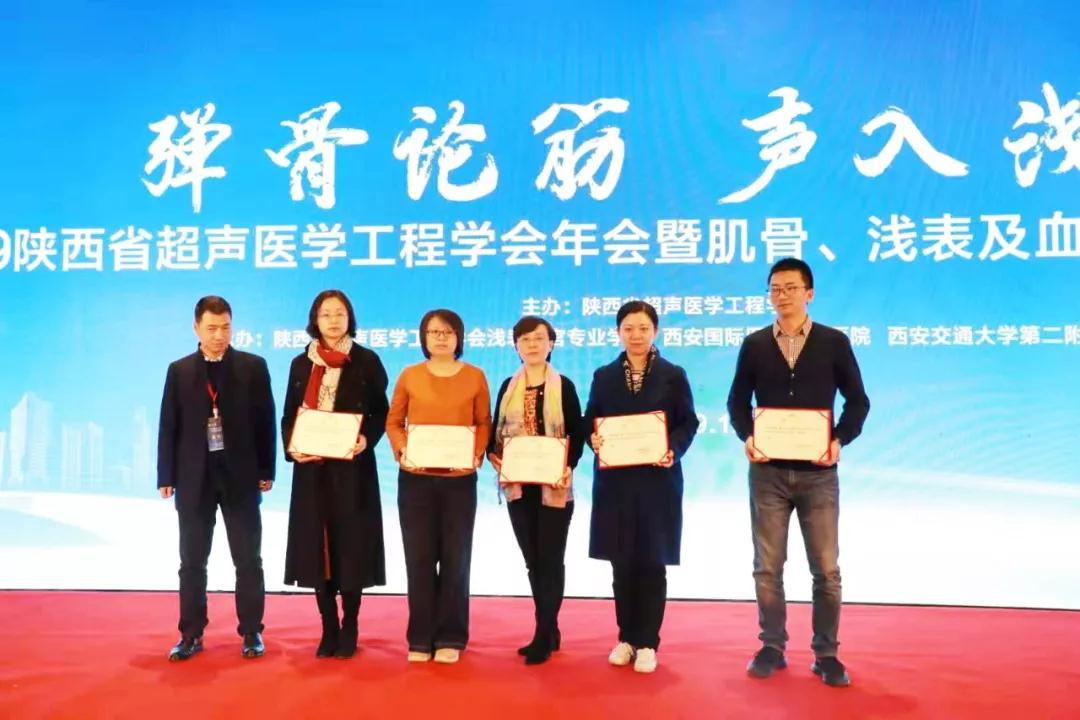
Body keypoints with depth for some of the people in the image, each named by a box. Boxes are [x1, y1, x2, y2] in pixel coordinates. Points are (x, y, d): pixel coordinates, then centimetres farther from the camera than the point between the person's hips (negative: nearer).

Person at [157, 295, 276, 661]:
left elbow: (265, 421, 1)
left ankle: (251, 632, 15)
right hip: (194, 477, 1)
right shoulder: (179, 370, 6)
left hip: (240, 475, -1)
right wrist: (166, 477, -1)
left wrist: (266, 471, -4)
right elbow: (168, 426, 5)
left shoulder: (253, 366, 1)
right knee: (192, 561, 7)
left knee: (248, 560, 5)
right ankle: (191, 635, 17)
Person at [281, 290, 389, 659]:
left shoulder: (367, 361, 1)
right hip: (312, 468, 3)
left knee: (351, 545, 0)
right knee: (317, 547, 3)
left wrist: (366, 440, -17)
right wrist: (292, 448, -9)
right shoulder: (301, 364, 9)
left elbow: (381, 413, 1)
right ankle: (329, 628, 14)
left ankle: (349, 629, 12)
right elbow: (289, 415, 9)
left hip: (353, 468, -2)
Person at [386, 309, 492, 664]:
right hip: (416, 479, 1)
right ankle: (421, 638, 15)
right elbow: (393, 422, 7)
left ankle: (450, 638, 15)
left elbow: (484, 423, 5)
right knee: (419, 557, 5)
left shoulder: (475, 377, 2)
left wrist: (476, 455, -11)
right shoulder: (409, 376, 3)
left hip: (460, 479, 0)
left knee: (455, 558, 5)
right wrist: (402, 451, -10)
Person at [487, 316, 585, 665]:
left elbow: (577, 434, -4)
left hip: (554, 487, -4)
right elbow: (496, 431, 9)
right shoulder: (508, 387, 9)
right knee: (533, 561, 10)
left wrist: (569, 468, -19)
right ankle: (549, 631, 22)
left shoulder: (564, 386, -2)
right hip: (518, 487, 4)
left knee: (551, 560, 0)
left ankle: (544, 635, 5)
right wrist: (493, 456, -11)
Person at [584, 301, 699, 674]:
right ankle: (626, 638, 20)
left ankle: (647, 642, 11)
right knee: (622, 563, 7)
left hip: (658, 481, -2)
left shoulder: (674, 375, 4)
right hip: (615, 481, 2)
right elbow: (590, 422, 8)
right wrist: (594, 440, -14)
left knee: (652, 563, 2)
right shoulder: (604, 376, 9)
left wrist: (673, 451, -17)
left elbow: (688, 423, 1)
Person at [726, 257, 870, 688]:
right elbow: (737, 400, 9)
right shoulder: (754, 344, 5)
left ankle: (826, 655, 15)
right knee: (767, 567, 7)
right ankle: (772, 648, 20)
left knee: (826, 569, 3)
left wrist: (840, 440, -12)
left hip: (817, 471, -1)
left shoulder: (834, 342, 1)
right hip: (768, 471, 1)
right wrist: (746, 436, -9)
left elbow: (857, 400, 3)